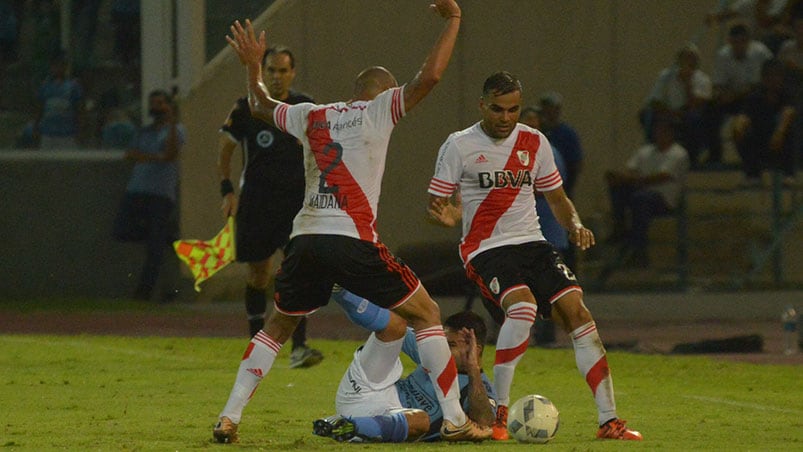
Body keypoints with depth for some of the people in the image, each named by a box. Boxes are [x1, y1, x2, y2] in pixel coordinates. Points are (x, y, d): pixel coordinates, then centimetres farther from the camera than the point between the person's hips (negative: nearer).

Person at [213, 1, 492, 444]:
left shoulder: (310, 116, 18)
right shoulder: (378, 110, 4)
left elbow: (260, 106, 36)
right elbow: (429, 76, -7)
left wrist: (252, 66, 52)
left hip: (305, 239, 5)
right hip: (352, 240, -5)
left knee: (276, 327, 23)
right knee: (426, 315, 6)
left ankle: (229, 417, 15)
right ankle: (454, 419, -1)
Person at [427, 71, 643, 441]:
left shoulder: (534, 143, 10)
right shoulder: (459, 146, -1)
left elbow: (556, 197, 20)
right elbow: (436, 205, 1)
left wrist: (575, 224, 0)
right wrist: (447, 216, -22)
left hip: (532, 244, 4)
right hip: (485, 248, -4)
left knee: (575, 310, -13)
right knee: (523, 305, -31)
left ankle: (608, 420, -10)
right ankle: (498, 412, -20)